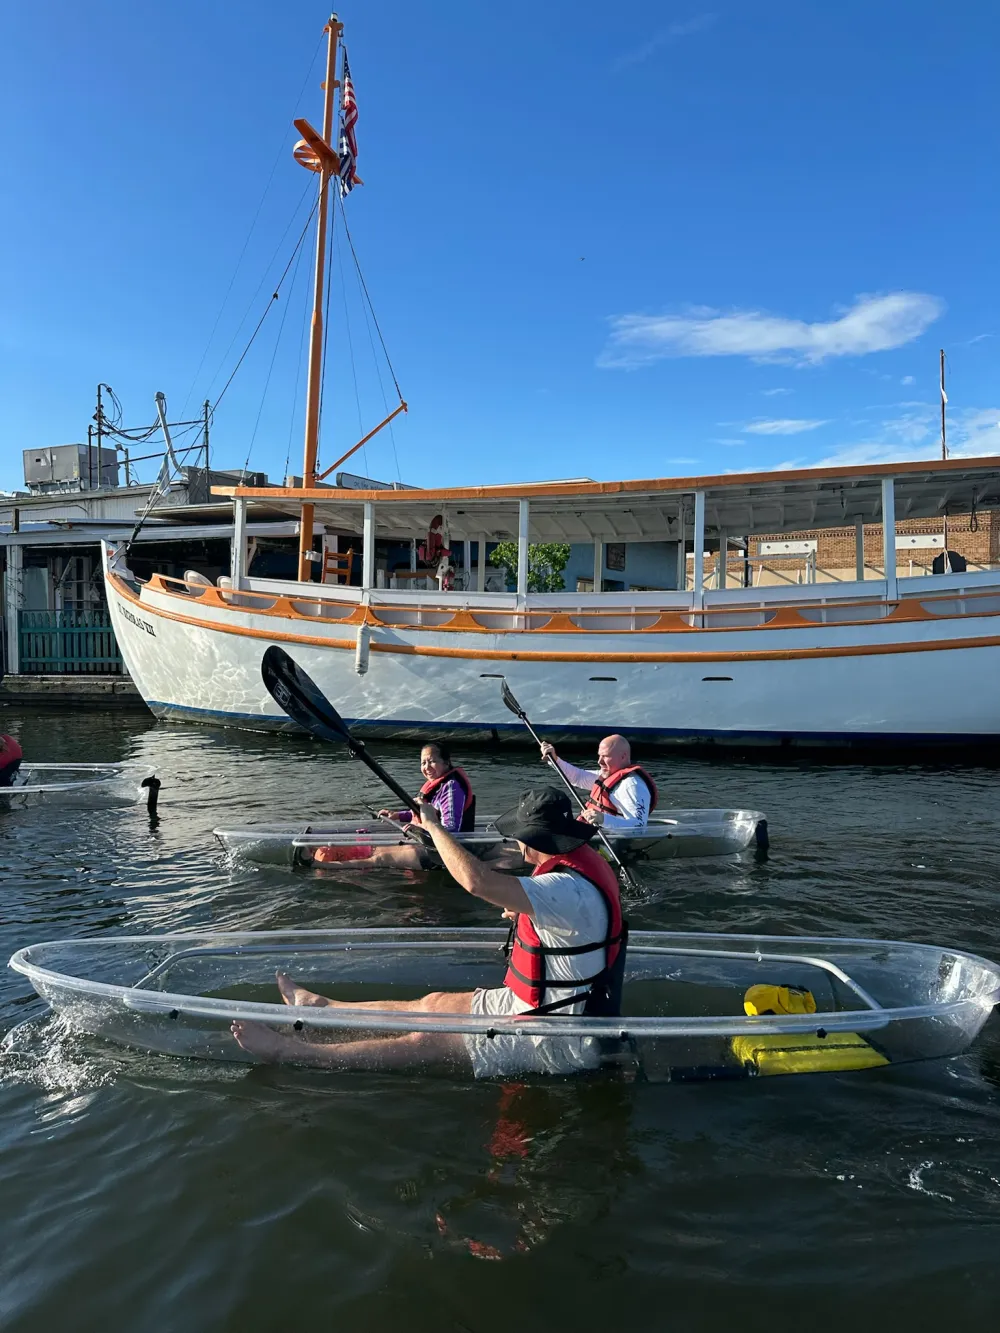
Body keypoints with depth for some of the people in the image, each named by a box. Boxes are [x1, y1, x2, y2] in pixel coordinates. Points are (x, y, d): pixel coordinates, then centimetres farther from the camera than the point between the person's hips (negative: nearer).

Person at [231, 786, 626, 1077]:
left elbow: (477, 881, -42)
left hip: (560, 1039, -9)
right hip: (550, 1006, 9)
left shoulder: (568, 889, -31)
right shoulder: (582, 862, 1)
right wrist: (524, 914, 8)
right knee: (434, 1004, 14)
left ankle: (287, 1050, 3)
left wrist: (433, 825, -28)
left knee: (427, 1040, -5)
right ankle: (320, 1005, 28)